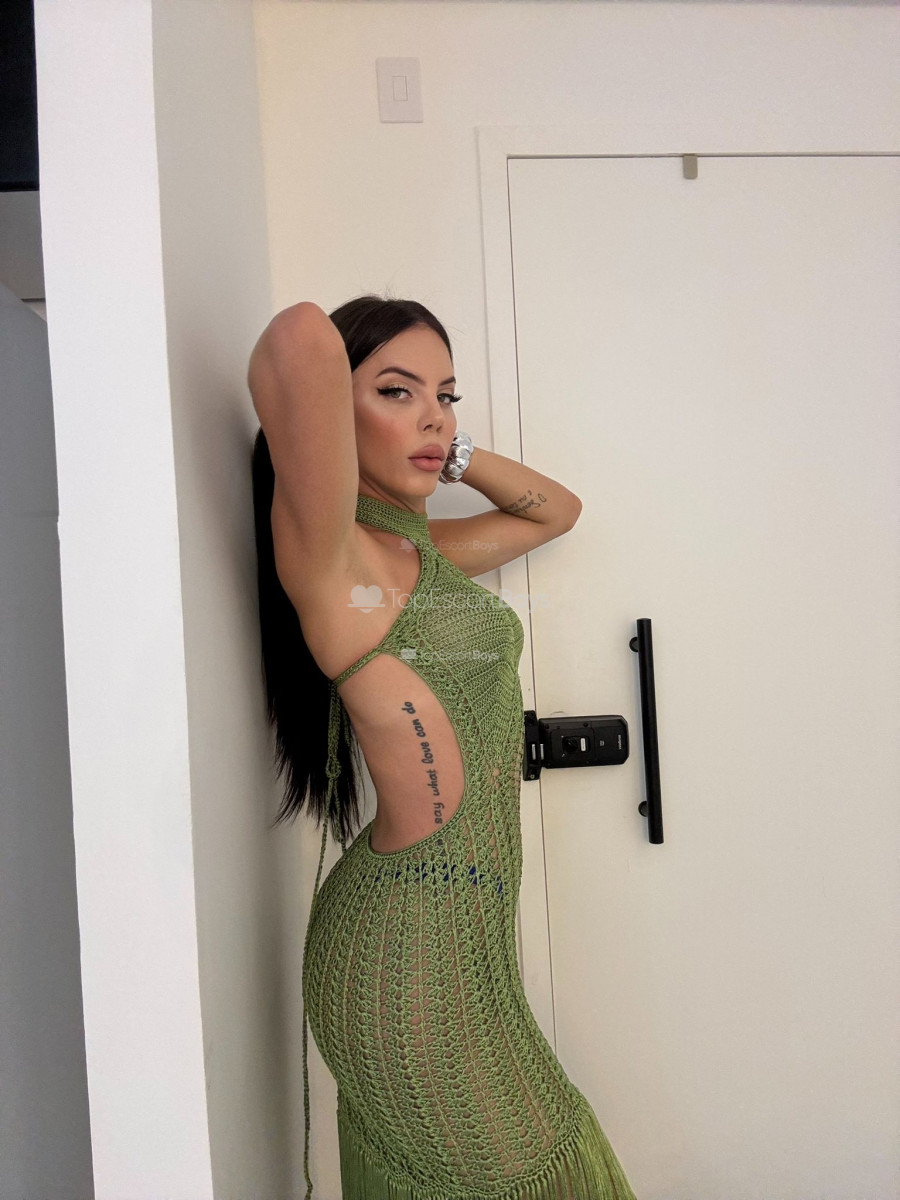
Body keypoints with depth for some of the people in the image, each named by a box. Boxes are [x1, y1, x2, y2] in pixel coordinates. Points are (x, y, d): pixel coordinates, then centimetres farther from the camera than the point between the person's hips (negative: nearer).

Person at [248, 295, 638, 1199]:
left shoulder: (429, 550, 10)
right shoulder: (331, 553, -16)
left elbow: (557, 509, 24)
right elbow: (304, 337, -31)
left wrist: (449, 454, 11)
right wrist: (288, 379, -8)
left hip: (458, 925, 8)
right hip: (414, 935, -8)